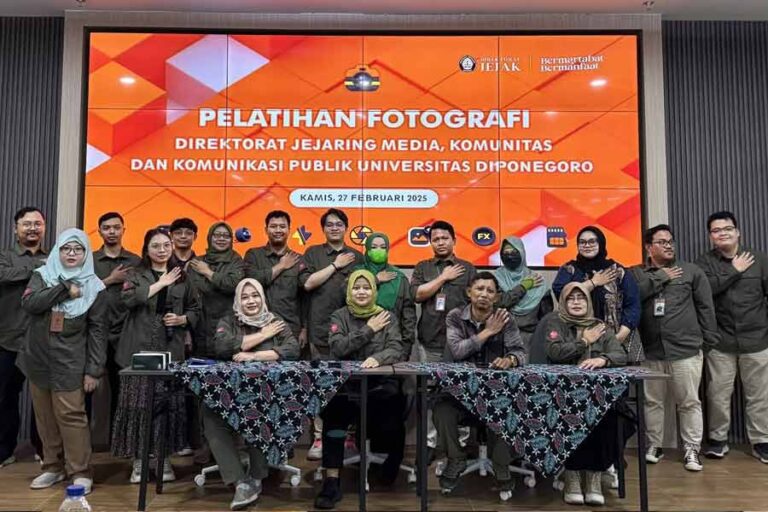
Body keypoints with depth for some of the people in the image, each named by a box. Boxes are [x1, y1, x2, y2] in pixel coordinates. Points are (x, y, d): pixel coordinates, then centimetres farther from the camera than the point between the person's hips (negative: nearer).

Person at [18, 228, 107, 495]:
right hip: (38, 359, 3)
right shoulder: (42, 275, 5)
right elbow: (29, 303, -14)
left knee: (70, 416, -7)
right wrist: (65, 289, -17)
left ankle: (81, 472, 2)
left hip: (69, 363, -3)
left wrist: (94, 370, -9)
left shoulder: (93, 286, -2)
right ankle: (53, 467, 23)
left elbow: (98, 330, -3)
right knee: (45, 417, 9)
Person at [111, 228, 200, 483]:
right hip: (140, 349, -1)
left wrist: (182, 319, -4)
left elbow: (195, 309, 16)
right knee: (138, 404, -3)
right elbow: (128, 298, -14)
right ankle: (138, 460, 10)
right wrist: (161, 283, -11)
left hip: (171, 351, 2)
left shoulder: (181, 279, 13)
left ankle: (165, 458, 14)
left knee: (169, 405, 1)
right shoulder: (136, 276, 7)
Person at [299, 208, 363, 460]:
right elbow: (307, 282, -6)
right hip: (320, 329, -1)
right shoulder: (313, 253, 10)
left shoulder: (357, 257, 14)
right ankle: (320, 436, 5)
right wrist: (336, 265, -3)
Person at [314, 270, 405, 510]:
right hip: (346, 383, 0)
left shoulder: (386, 316, 10)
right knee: (333, 413, -30)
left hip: (381, 383, 0)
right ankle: (331, 482, -22)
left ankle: (392, 459, 13)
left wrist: (378, 358, -26)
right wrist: (369, 330, -9)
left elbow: (396, 349, -4)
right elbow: (337, 348, -8)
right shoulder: (339, 316, 9)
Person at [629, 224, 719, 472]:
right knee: (652, 401, 11)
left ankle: (692, 449, 15)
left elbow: (706, 307, 5)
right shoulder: (635, 273, 6)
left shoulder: (692, 271, 5)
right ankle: (654, 445, 24)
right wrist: (660, 277, -10)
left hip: (686, 350, -1)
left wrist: (710, 340, 2)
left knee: (689, 402, 4)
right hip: (651, 351, 1)